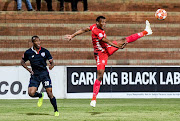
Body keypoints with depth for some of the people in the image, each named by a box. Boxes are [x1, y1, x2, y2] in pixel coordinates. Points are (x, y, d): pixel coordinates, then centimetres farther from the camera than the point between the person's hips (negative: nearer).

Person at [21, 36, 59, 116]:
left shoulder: (45, 51, 0)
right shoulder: (28, 53, 0)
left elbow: (51, 61, 3)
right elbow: (22, 62, 15)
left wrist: (51, 65, -20)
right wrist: (28, 69, -1)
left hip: (44, 73, -1)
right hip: (34, 75, 1)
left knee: (49, 93, -9)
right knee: (31, 93, -12)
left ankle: (56, 111, 5)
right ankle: (40, 96, 24)